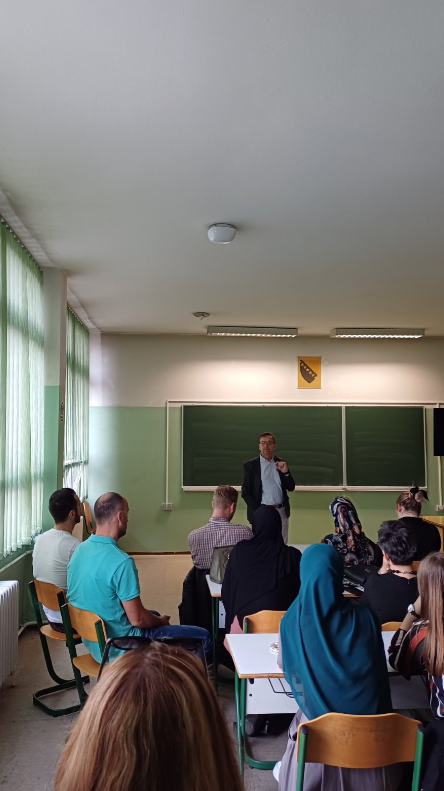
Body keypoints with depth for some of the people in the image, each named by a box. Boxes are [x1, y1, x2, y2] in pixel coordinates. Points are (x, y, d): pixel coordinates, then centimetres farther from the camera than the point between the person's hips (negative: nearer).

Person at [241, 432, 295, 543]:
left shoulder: (281, 464, 9)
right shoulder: (250, 465, -1)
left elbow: (291, 488, 9)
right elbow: (245, 492, -1)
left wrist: (285, 472, -8)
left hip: (281, 512, 3)